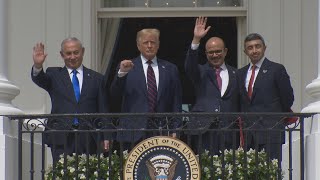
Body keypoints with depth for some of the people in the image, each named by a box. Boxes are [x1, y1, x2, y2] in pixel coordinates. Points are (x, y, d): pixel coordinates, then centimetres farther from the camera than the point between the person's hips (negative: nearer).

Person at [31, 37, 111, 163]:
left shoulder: (96, 78, 14)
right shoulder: (54, 75, 13)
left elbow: (103, 111, 11)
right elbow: (40, 80, -8)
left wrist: (105, 138, 3)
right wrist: (37, 66, -31)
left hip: (88, 139, 1)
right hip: (61, 139, -1)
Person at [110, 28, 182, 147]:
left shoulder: (170, 69, 12)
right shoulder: (127, 67, 8)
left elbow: (176, 103, 12)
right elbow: (115, 96, -2)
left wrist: (175, 130, 4)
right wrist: (121, 73, -17)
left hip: (162, 131, 1)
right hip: (134, 132, -1)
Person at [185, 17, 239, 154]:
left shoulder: (235, 74, 16)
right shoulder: (201, 72, 12)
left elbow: (239, 104, 15)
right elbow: (189, 66, -11)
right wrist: (196, 40, -23)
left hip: (228, 132, 1)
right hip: (204, 129, -1)